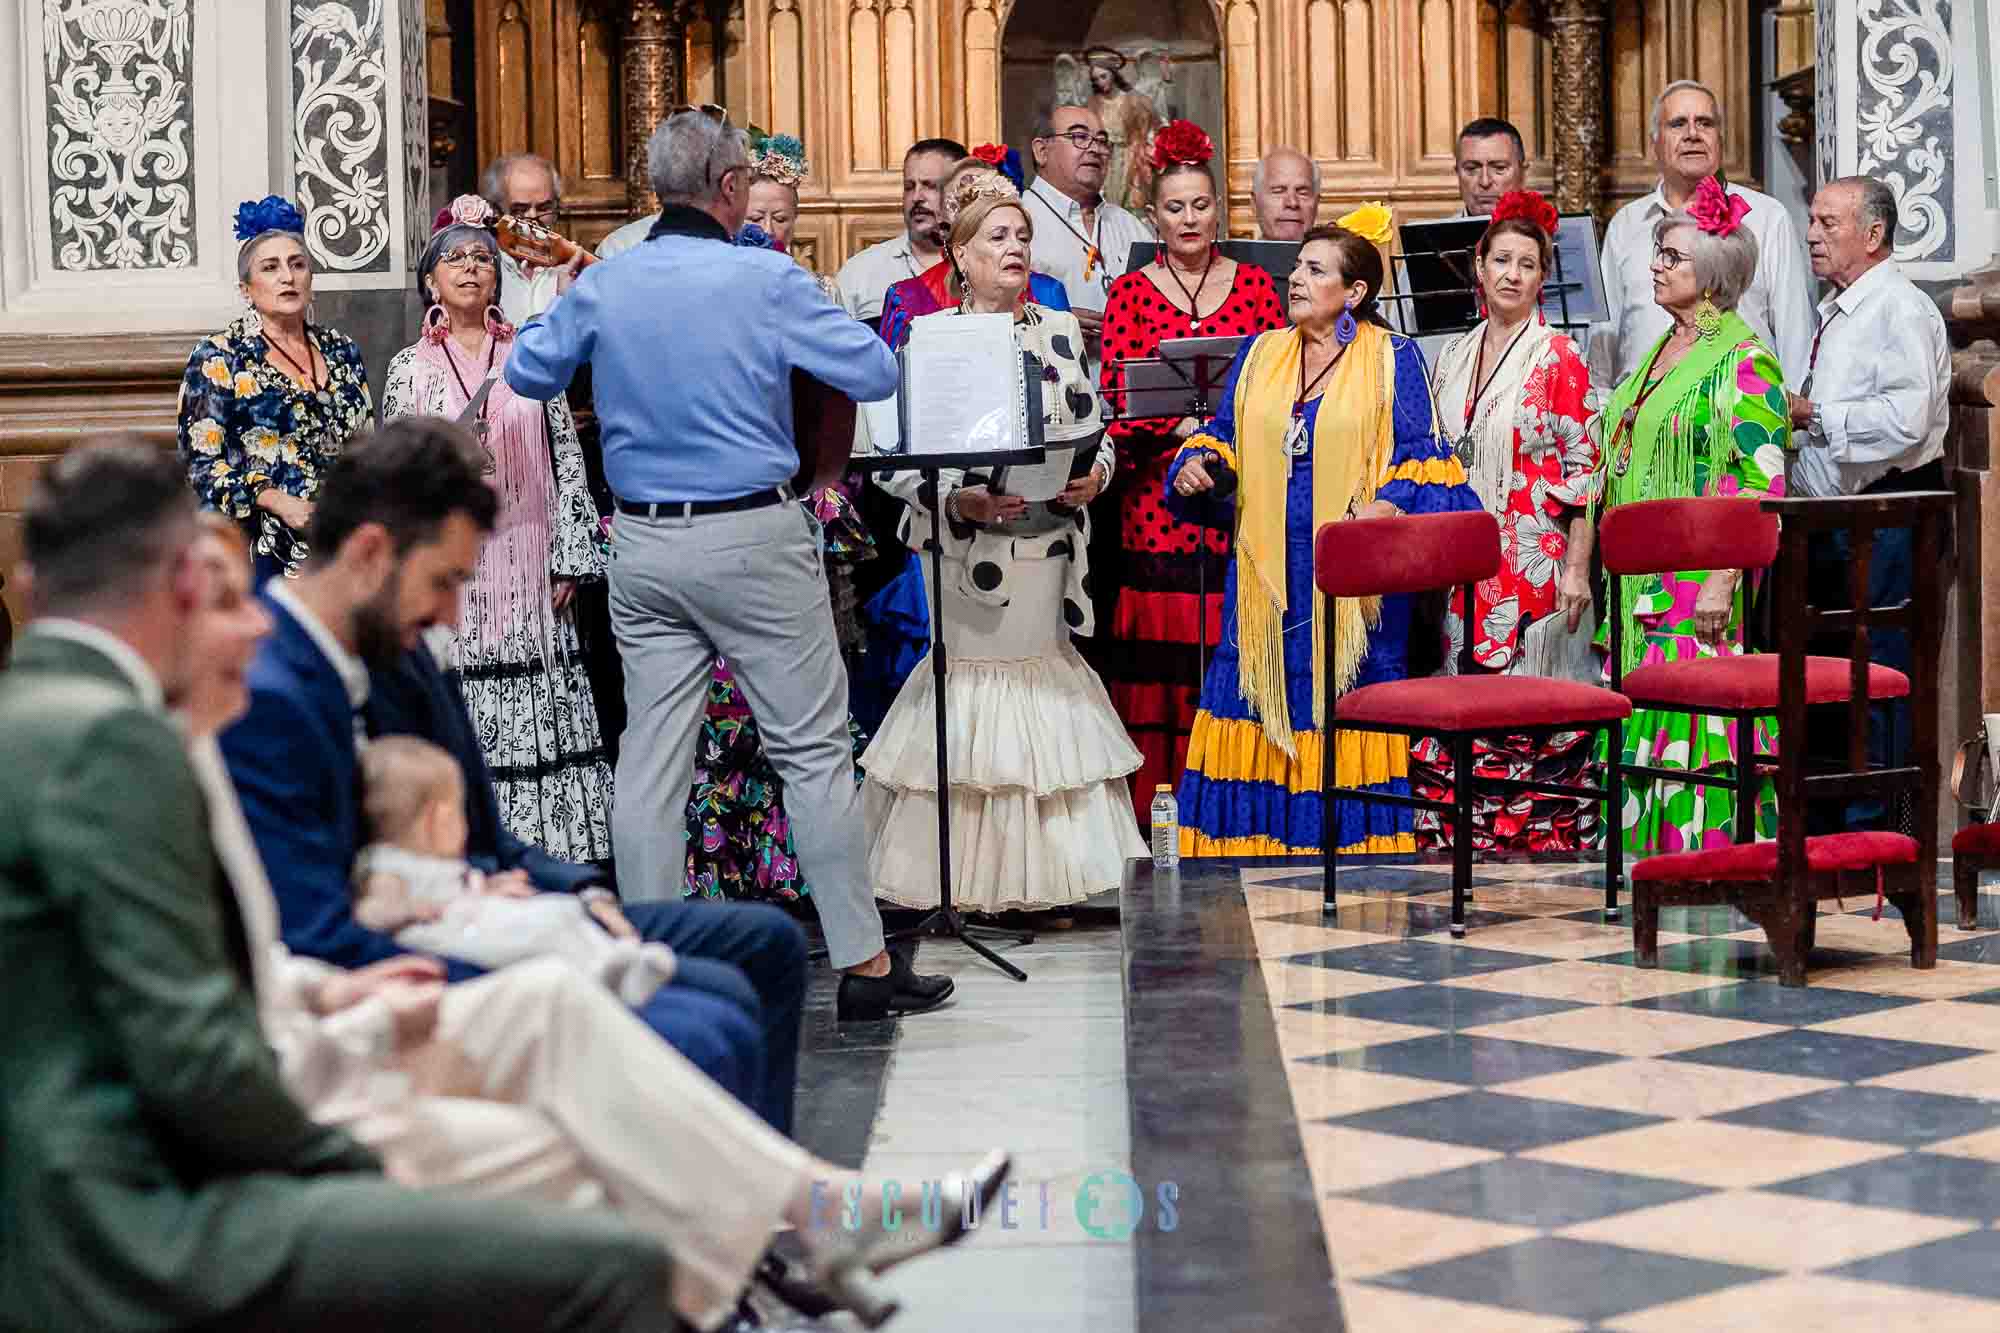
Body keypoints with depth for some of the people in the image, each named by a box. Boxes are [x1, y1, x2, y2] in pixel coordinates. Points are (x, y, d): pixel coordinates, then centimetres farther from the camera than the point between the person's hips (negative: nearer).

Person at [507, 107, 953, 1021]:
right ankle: (863, 965, 7)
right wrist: (807, 334, 11)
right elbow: (875, 374, -8)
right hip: (752, 539, -4)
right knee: (814, 750, 3)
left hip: (642, 545, 5)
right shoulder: (766, 280, -10)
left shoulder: (602, 286, 2)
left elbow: (528, 371, 14)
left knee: (650, 757, 8)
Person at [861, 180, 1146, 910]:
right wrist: (960, 501, -18)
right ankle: (965, 878, 2)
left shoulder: (1062, 331, 11)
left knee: (1045, 678, 5)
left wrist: (1094, 476, -7)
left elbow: (1096, 430, 14)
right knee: (968, 683, -5)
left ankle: (1038, 872, 12)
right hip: (969, 551, -4)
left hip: (1049, 547, 4)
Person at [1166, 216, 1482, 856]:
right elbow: (1224, 434, 18)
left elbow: (1419, 454, -3)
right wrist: (1197, 461, -2)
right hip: (1268, 569, 4)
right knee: (1261, 684, 3)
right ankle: (1260, 841, 9)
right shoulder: (1259, 354, 13)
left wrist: (1392, 502, -20)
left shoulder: (1393, 359, 1)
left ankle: (1348, 845, 7)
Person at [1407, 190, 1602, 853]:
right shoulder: (1453, 357, 13)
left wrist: (1577, 569, -13)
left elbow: (1584, 472, -7)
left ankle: (1543, 840, 3)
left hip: (1536, 568, -5)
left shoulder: (1559, 359, -3)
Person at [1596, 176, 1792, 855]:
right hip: (1642, 587, 8)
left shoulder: (1744, 362, -10)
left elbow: (1764, 484, -16)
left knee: (1696, 736, -7)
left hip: (1702, 592, -8)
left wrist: (1722, 582, -23)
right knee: (1642, 733, 9)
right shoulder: (1659, 352, 17)